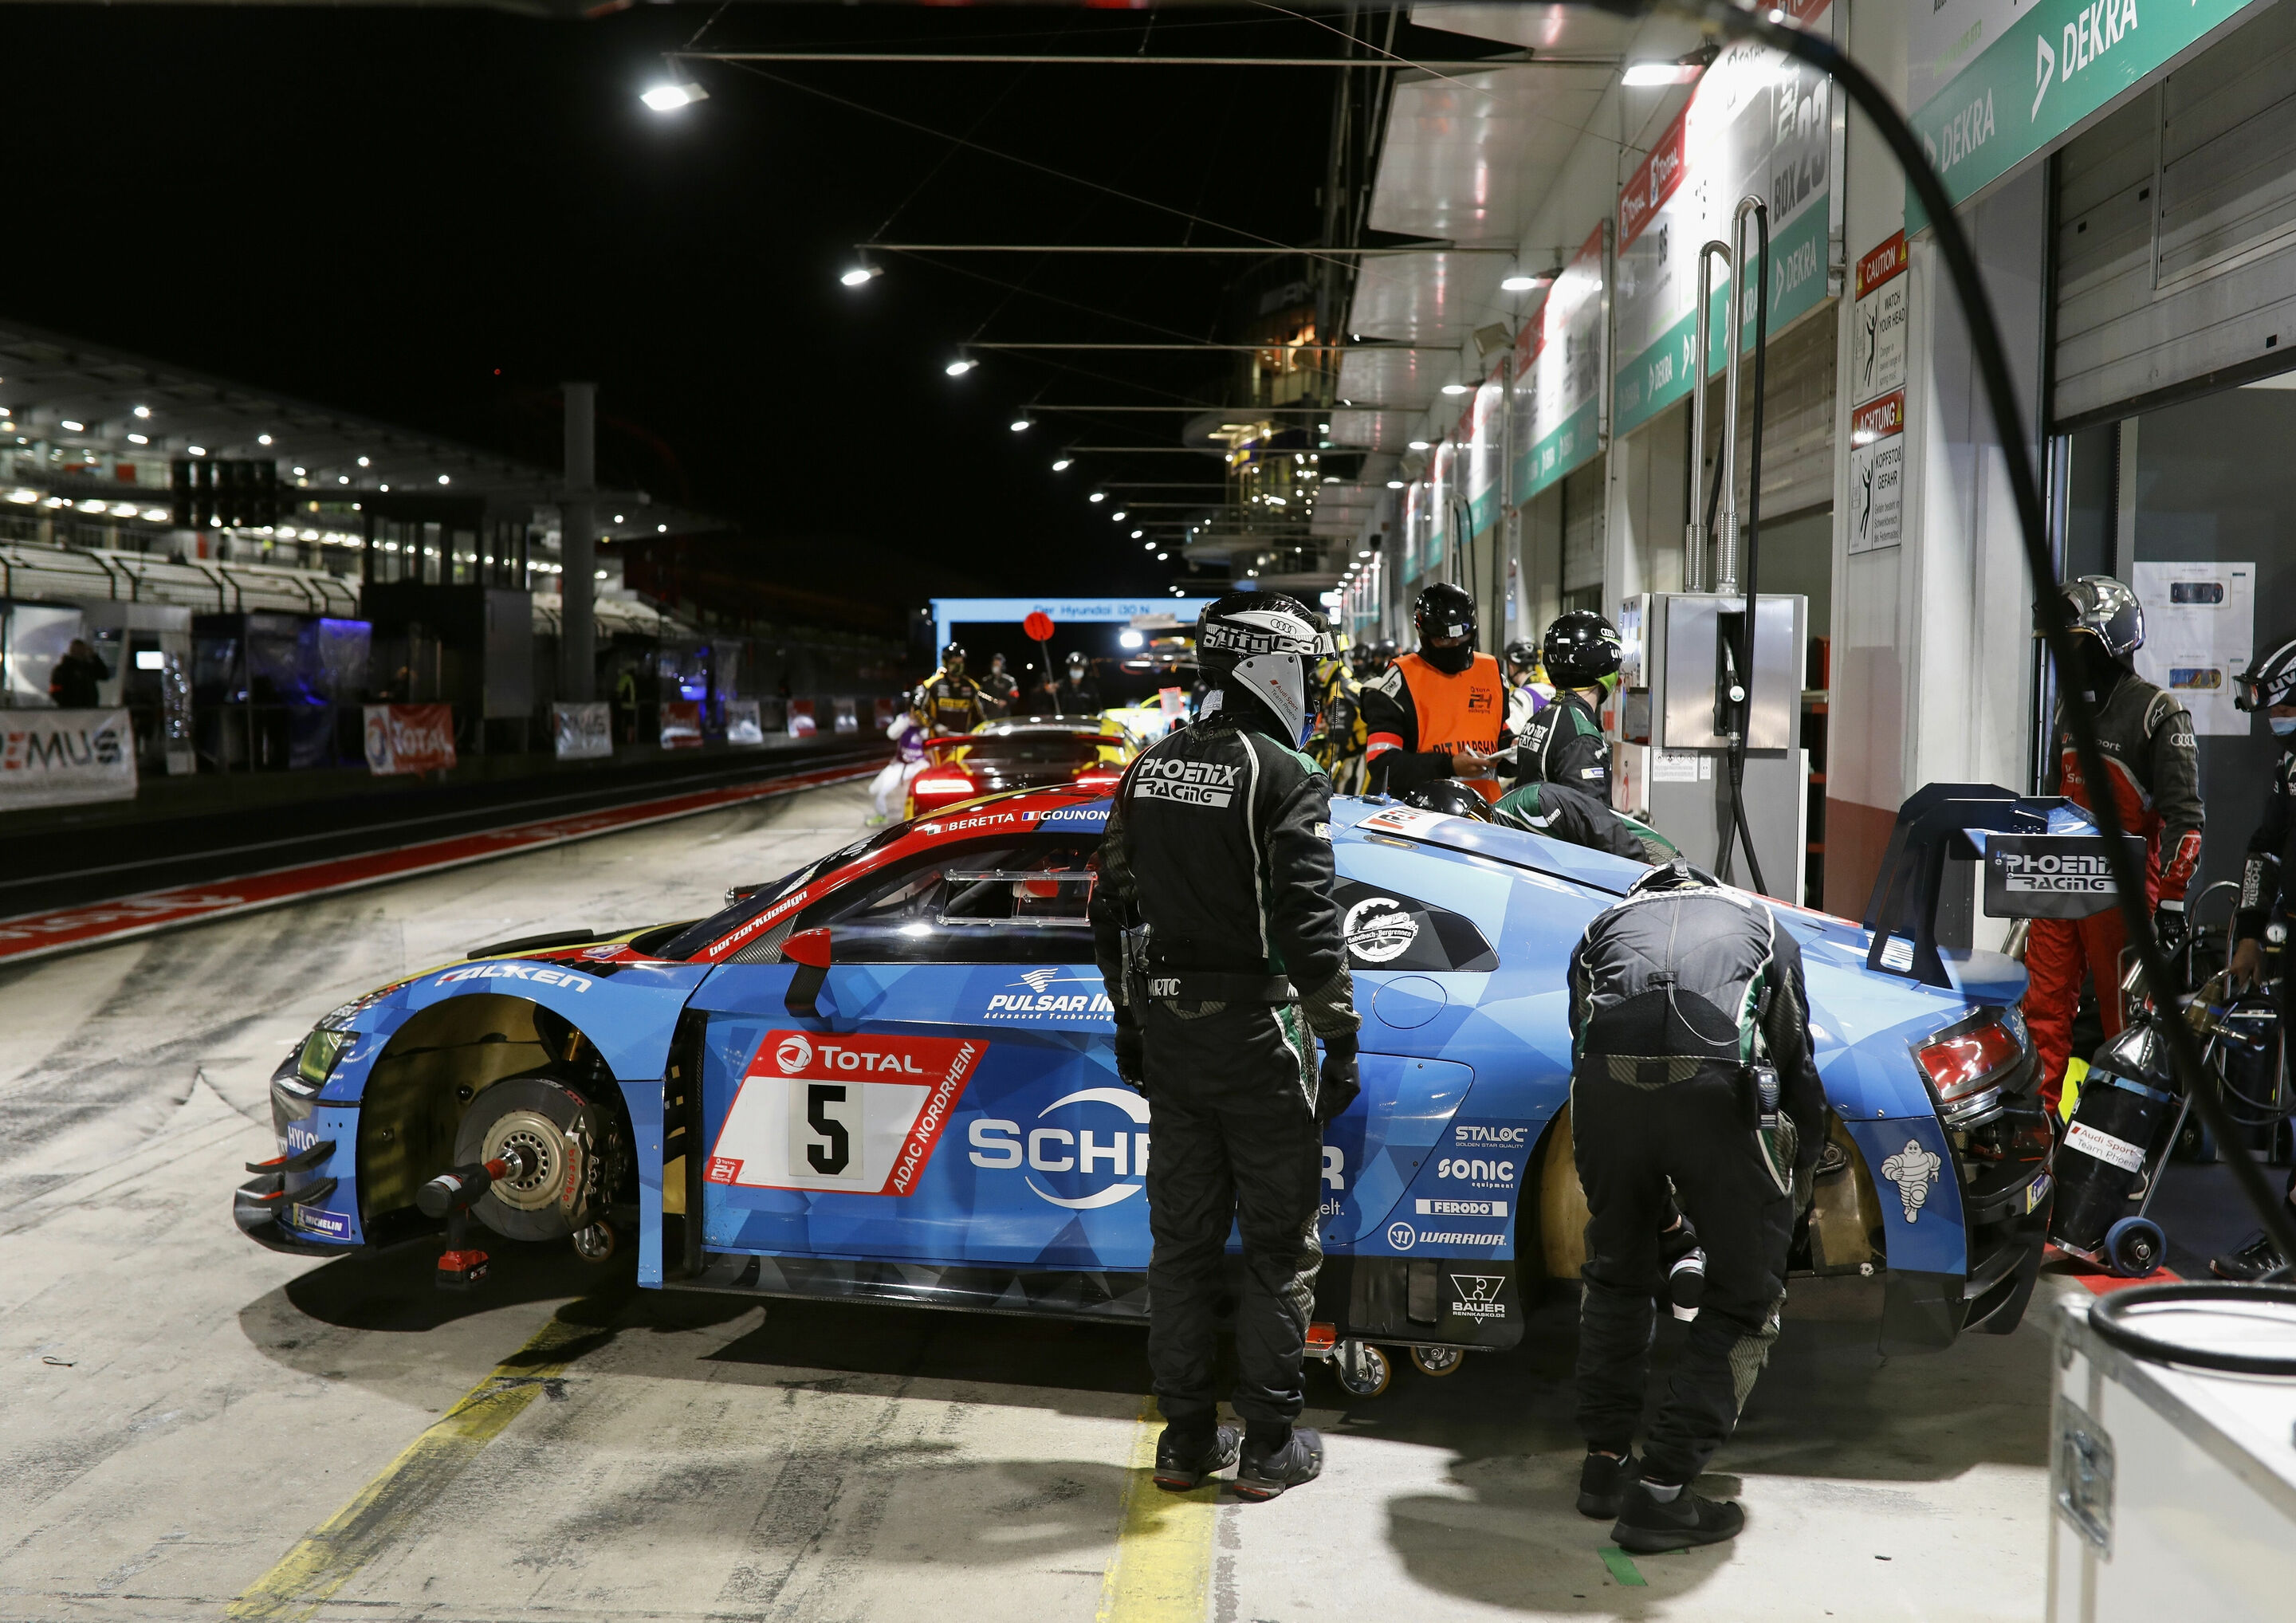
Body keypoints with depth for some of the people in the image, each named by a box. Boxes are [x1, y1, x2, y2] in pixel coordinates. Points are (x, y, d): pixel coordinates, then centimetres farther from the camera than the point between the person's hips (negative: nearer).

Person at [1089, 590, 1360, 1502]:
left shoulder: (1149, 770, 9)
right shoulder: (1284, 777, -12)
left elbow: (1113, 911, 12)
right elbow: (1308, 922, -18)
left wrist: (1131, 1022, 20)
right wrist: (1340, 1040, -12)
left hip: (1168, 1032, 6)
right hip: (1256, 1030, -6)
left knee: (1181, 1240, 13)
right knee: (1279, 1245, 6)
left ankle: (1185, 1439, 20)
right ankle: (1269, 1447, 12)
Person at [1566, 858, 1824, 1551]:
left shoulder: (1603, 927, 36)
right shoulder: (1763, 928, 34)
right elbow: (1799, 1066, 34)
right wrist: (1801, 1172, 50)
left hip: (1606, 1082, 2)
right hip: (1716, 1085, -2)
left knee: (1615, 1272, 25)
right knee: (1745, 1291, 14)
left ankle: (1605, 1462, 28)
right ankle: (1661, 1488, 9)